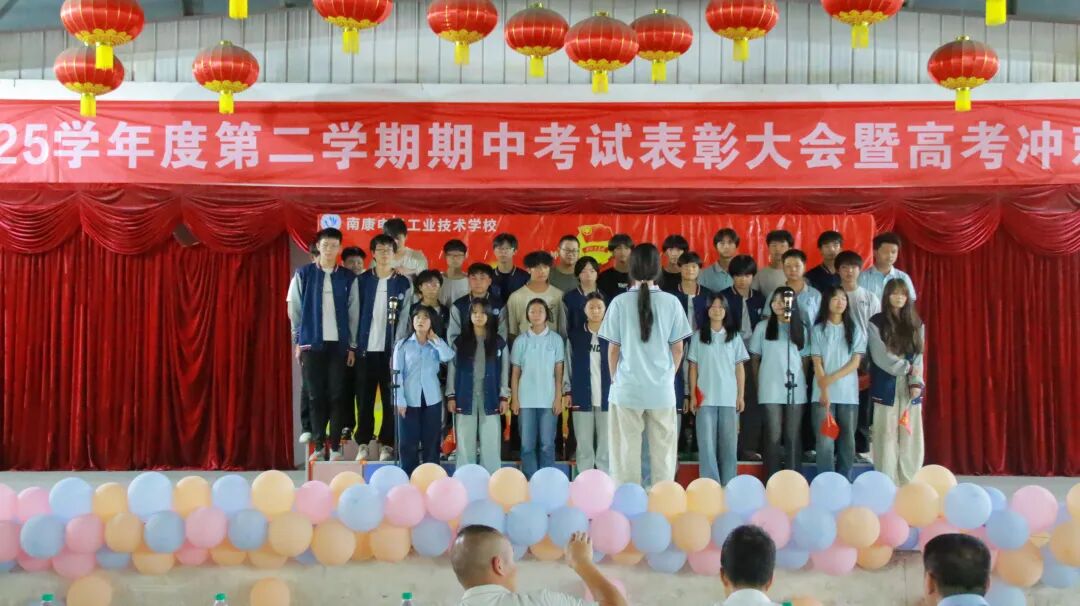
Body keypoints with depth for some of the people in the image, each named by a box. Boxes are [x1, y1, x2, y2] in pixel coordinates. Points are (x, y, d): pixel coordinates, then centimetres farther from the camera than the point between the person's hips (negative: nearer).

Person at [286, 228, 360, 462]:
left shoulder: (348, 278, 5)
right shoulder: (303, 275, 4)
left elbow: (353, 313, 6)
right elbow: (294, 309, 7)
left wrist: (352, 346, 3)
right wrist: (297, 341, 3)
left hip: (339, 344, 0)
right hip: (311, 343, 0)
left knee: (336, 395, 0)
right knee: (316, 395, 2)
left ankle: (335, 447, 6)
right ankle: (319, 446, 8)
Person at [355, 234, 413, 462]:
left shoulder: (403, 283, 5)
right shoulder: (362, 280, 6)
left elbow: (406, 317, 4)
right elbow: (355, 312, 5)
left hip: (391, 348, 0)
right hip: (367, 348, 0)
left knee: (390, 398, 2)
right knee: (366, 397, 4)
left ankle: (387, 444, 10)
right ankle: (364, 443, 11)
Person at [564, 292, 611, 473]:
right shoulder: (575, 334, 6)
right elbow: (569, 364, 7)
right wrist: (568, 391, 2)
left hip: (607, 396, -1)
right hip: (582, 397, 1)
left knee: (606, 444, 4)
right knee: (584, 444, 7)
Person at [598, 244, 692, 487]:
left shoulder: (620, 302, -7)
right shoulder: (671, 302, -3)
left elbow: (613, 349, -2)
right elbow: (677, 349, 3)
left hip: (627, 389, -1)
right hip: (662, 389, 1)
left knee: (626, 453, 7)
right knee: (663, 452, 10)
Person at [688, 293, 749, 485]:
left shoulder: (734, 336, 8)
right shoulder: (699, 336, 5)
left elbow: (740, 368, 8)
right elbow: (693, 368, 5)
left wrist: (741, 396, 2)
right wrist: (692, 395, -1)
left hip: (729, 398, 1)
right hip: (705, 398, -1)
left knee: (729, 443, 3)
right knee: (707, 443, -3)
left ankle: (728, 484, 9)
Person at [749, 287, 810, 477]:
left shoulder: (800, 328, 11)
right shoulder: (763, 327, 4)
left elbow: (805, 359, 14)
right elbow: (755, 358, 7)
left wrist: (803, 382, 5)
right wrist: (759, 384, 4)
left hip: (795, 388, 2)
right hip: (771, 389, -2)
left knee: (793, 435, 4)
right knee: (773, 435, -1)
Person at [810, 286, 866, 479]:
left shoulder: (855, 330, 7)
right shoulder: (818, 330, 4)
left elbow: (855, 362, 0)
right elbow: (817, 364, -1)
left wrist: (831, 379, -11)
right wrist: (824, 390, -12)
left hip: (848, 394, 2)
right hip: (823, 393, -2)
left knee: (847, 442, 4)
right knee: (825, 442, -6)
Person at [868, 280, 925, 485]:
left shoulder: (916, 323, 11)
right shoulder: (876, 323, 1)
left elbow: (918, 356, 5)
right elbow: (880, 356, -7)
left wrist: (916, 382, -7)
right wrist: (905, 368, -14)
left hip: (909, 387, 3)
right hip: (886, 386, -3)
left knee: (910, 436, 2)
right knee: (887, 435, -2)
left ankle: (909, 482, 9)